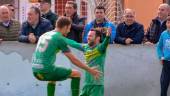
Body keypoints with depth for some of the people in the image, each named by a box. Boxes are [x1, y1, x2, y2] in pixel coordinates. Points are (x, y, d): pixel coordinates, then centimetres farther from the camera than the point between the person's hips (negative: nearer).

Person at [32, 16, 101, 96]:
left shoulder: (44, 35, 17)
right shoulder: (60, 38, -5)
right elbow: (73, 60, -3)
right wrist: (90, 70, 5)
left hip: (35, 71, 8)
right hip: (46, 70, -8)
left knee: (53, 76, 38)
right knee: (76, 74, 5)